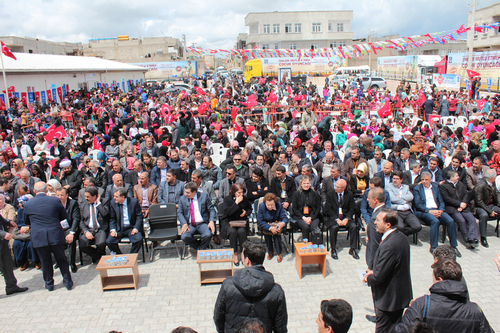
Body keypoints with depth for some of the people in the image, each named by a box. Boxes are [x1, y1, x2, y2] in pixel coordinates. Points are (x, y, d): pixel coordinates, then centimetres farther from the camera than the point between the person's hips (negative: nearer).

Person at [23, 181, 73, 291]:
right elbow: (64, 215, 4)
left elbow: (26, 222, 12)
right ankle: (68, 282, 19)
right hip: (55, 235, 0)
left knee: (45, 261, 14)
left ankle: (49, 283, 25)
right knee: (61, 259, 13)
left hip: (38, 237, 1)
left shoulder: (28, 204, -2)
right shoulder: (55, 200, -6)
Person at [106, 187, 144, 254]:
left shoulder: (134, 202, -5)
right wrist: (113, 229, -9)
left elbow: (139, 216, -2)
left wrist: (136, 228, -16)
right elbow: (112, 219, 7)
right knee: (109, 241, -20)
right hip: (118, 229, 3)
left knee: (138, 240, -29)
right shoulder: (113, 203, 2)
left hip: (131, 228, -2)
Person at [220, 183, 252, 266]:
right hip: (228, 222, -2)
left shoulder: (244, 199, 6)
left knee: (242, 231, -31)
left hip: (241, 221, 2)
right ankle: (235, 254, -19)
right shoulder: (227, 199, -3)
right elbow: (227, 212, -17)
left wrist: (246, 212, -1)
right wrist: (236, 202, -20)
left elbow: (250, 208, 22)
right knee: (233, 231, -33)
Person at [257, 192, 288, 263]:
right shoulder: (261, 206, -20)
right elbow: (259, 222, -21)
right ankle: (270, 252, -11)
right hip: (265, 225, 0)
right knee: (266, 231, -32)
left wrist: (283, 223, -44)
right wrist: (270, 228, -35)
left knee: (276, 231, -32)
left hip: (277, 223, 0)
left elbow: (285, 218, -17)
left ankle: (279, 253, -17)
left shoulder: (279, 205, -17)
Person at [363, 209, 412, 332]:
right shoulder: (401, 237, 0)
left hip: (389, 299, -9)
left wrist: (368, 278, -5)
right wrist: (374, 272, 5)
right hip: (402, 293, 9)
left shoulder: (389, 246, -30)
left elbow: (378, 277, -26)